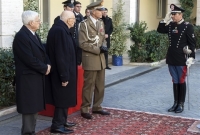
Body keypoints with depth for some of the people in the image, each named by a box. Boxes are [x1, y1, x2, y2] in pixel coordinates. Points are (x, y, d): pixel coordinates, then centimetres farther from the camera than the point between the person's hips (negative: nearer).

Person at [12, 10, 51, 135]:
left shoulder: (34, 34, 12)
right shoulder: (21, 36, -18)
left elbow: (42, 51, 15)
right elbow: (29, 59, -23)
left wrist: (48, 64, -3)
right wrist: (44, 68, -13)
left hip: (37, 76, 9)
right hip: (28, 77, -9)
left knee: (34, 106, 15)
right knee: (29, 107, -3)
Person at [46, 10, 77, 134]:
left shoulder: (61, 29, 10)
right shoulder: (60, 30, -22)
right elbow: (60, 55, -25)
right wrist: (64, 75, -23)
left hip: (65, 71, 10)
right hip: (62, 72, -10)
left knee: (65, 97, 18)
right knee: (63, 98, -1)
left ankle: (62, 121, 29)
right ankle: (57, 125, 10)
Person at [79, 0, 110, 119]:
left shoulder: (101, 23, 12)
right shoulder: (84, 24, -10)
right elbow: (83, 43, -15)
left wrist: (102, 46, -1)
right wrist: (97, 49, -19)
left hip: (101, 58, 7)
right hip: (90, 59, -7)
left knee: (100, 85, 12)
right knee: (89, 86, -1)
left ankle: (97, 107, 23)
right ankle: (85, 109, 9)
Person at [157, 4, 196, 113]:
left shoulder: (188, 26, -8)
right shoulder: (170, 25, 7)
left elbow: (192, 43, -9)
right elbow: (160, 30, 13)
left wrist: (191, 57, -15)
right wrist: (165, 20, -1)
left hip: (181, 59, -5)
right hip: (171, 59, 5)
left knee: (181, 81, 4)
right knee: (175, 82, 12)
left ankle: (181, 104, 13)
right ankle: (175, 103, 20)